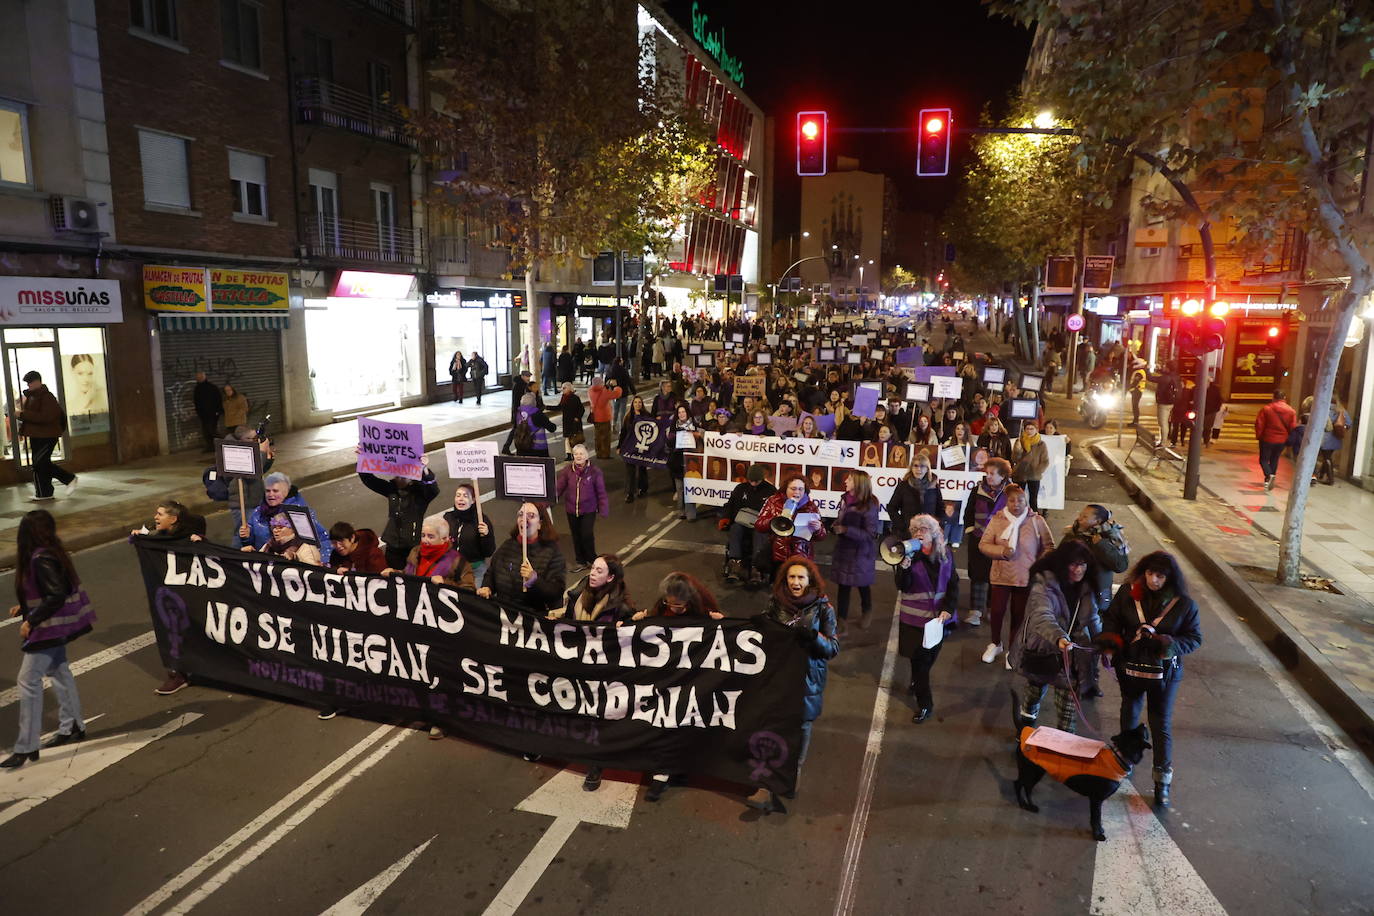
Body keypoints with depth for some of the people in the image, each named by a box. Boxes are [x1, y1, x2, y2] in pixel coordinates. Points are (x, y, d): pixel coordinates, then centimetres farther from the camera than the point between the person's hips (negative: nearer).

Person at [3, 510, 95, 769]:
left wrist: (31, 620, -21)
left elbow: (56, 595, -27)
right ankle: (72, 727, 32)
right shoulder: (51, 552, 4)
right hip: (55, 626, 10)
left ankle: (26, 747, 1)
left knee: (28, 681, -5)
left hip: (47, 628, -10)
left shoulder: (41, 559, -22)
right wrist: (24, 607, 14)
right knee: (58, 671, 19)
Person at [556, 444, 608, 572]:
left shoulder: (595, 471, -10)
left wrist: (603, 510, -5)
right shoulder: (567, 470, -5)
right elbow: (559, 487, -3)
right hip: (571, 509, 3)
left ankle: (591, 559, 19)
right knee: (576, 536, 12)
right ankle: (581, 562, 29)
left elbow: (601, 492, -5)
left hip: (588, 510, -3)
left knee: (587, 535, -7)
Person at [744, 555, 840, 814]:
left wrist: (813, 635, -27)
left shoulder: (822, 607, -9)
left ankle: (794, 772, 40)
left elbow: (834, 647, -10)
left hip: (808, 678, -1)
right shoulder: (776, 602, -4)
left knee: (802, 726, 15)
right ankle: (767, 789, 1)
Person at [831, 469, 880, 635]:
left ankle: (866, 612, 41)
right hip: (843, 549, 5)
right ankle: (841, 621, 16)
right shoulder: (845, 499, 0)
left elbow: (870, 534, -20)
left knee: (862, 584, 14)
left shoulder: (869, 505, -19)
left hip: (861, 552, -5)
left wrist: (846, 530, -26)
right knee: (843, 584, 7)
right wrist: (835, 526, -5)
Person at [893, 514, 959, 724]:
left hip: (939, 615, 3)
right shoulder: (910, 554, -9)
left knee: (930, 656, 16)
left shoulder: (945, 555, -1)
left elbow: (953, 585, 3)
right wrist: (905, 567, -32)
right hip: (915, 616, -3)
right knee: (919, 658, 1)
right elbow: (902, 586, -15)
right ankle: (924, 704, 12)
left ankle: (916, 683, 45)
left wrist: (948, 609, -8)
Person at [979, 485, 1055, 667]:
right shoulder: (997, 520, -8)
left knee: (1018, 615, 10)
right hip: (1001, 575, 0)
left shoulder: (1037, 521, -8)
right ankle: (995, 644, 34)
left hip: (1026, 577, 0)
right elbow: (983, 544, -4)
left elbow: (1049, 546, 2)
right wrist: (1002, 551, -20)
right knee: (997, 611, 6)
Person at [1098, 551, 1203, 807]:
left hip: (1164, 673, -2)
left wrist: (1168, 645, -24)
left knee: (1162, 726, 4)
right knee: (1129, 716, 22)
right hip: (1130, 667, 2)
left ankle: (1162, 782, 17)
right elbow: (1111, 619, 1)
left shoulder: (1184, 604, -14)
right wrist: (1111, 643, -16)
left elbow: (1195, 638, -6)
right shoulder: (1127, 593, -11)